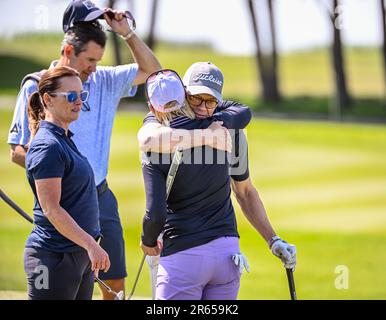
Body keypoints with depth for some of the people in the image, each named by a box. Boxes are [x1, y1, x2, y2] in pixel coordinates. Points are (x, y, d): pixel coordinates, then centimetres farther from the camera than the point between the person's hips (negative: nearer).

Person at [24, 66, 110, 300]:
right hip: (55, 257, -9)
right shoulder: (47, 147, -16)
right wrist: (91, 245, -23)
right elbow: (51, 209, -21)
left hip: (79, 255, 9)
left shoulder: (65, 139, 14)